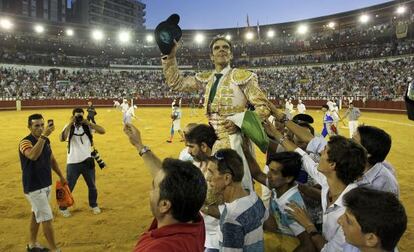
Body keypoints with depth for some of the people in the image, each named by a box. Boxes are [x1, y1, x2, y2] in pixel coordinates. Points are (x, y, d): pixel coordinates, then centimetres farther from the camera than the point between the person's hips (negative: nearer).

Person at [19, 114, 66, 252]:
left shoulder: (46, 140, 3)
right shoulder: (25, 142, -19)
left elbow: (52, 159, 16)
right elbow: (33, 156, -42)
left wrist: (61, 176, 18)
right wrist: (43, 136, -48)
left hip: (46, 185, 8)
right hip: (33, 187, -8)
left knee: (36, 214, 20)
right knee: (47, 218, -5)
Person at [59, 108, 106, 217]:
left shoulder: (87, 126, -2)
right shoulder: (69, 127, -5)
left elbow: (102, 131, -16)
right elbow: (62, 138, -25)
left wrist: (88, 122, -21)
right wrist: (70, 123, -26)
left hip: (87, 161, 2)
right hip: (73, 163, -2)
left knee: (92, 186, 15)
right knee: (69, 187, 8)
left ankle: (93, 205, 36)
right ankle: (63, 208, 28)